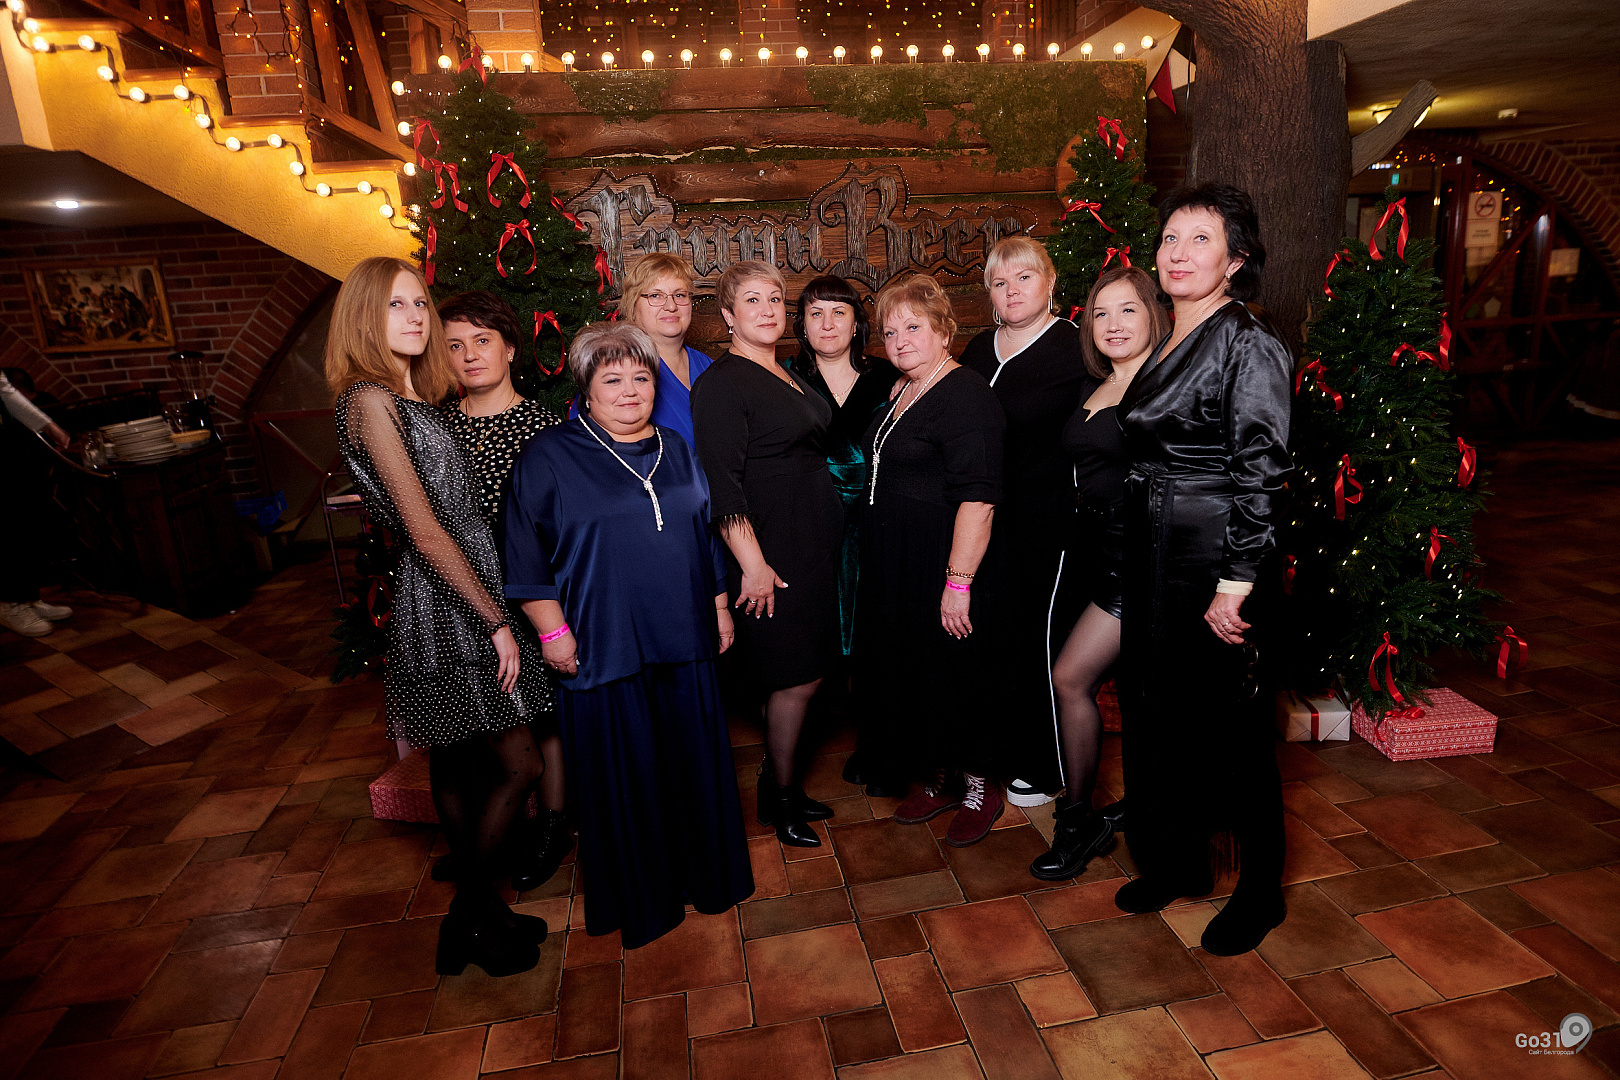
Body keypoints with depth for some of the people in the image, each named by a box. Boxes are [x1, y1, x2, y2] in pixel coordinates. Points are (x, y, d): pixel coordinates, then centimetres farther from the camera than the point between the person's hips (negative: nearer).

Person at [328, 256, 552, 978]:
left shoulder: (413, 398, 14)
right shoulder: (369, 400, -14)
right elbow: (426, 531, -18)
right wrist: (497, 621, -15)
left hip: (466, 591, 9)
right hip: (446, 602, -9)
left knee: (459, 763, 17)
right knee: (517, 763, -2)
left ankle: (474, 910, 32)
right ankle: (474, 919, 18)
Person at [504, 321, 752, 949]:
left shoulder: (676, 451, 11)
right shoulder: (549, 458, -4)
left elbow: (706, 537, 17)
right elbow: (526, 557, -5)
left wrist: (719, 607, 15)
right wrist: (553, 631, -10)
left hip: (683, 640, 5)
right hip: (602, 649, -4)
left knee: (694, 761, 13)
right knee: (624, 774, 7)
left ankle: (701, 872, 34)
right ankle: (638, 896, 27)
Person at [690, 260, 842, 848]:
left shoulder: (786, 375, 15)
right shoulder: (721, 384, -12)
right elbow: (723, 485, -18)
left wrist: (828, 537, 17)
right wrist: (753, 564, -20)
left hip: (813, 546, 8)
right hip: (770, 554, -8)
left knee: (803, 675, 13)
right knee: (795, 679, -1)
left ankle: (785, 784, 29)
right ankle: (779, 797, 20)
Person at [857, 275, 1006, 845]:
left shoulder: (967, 397, -16)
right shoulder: (898, 393, 13)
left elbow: (977, 497, -23)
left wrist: (958, 581, -27)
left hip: (938, 563, -9)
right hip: (890, 563, 9)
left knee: (950, 671, 3)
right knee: (907, 667, 15)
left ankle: (979, 786, 24)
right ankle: (940, 777, 32)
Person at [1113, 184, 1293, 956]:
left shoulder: (1249, 346, -12)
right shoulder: (1169, 344, 12)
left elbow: (1262, 474, -16)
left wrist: (1235, 585, -19)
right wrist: (1126, 573, 15)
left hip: (1209, 562, -8)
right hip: (1150, 556, 8)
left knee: (1225, 722, 5)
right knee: (1151, 711, 16)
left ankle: (1259, 890, 28)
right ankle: (1177, 862, 36)